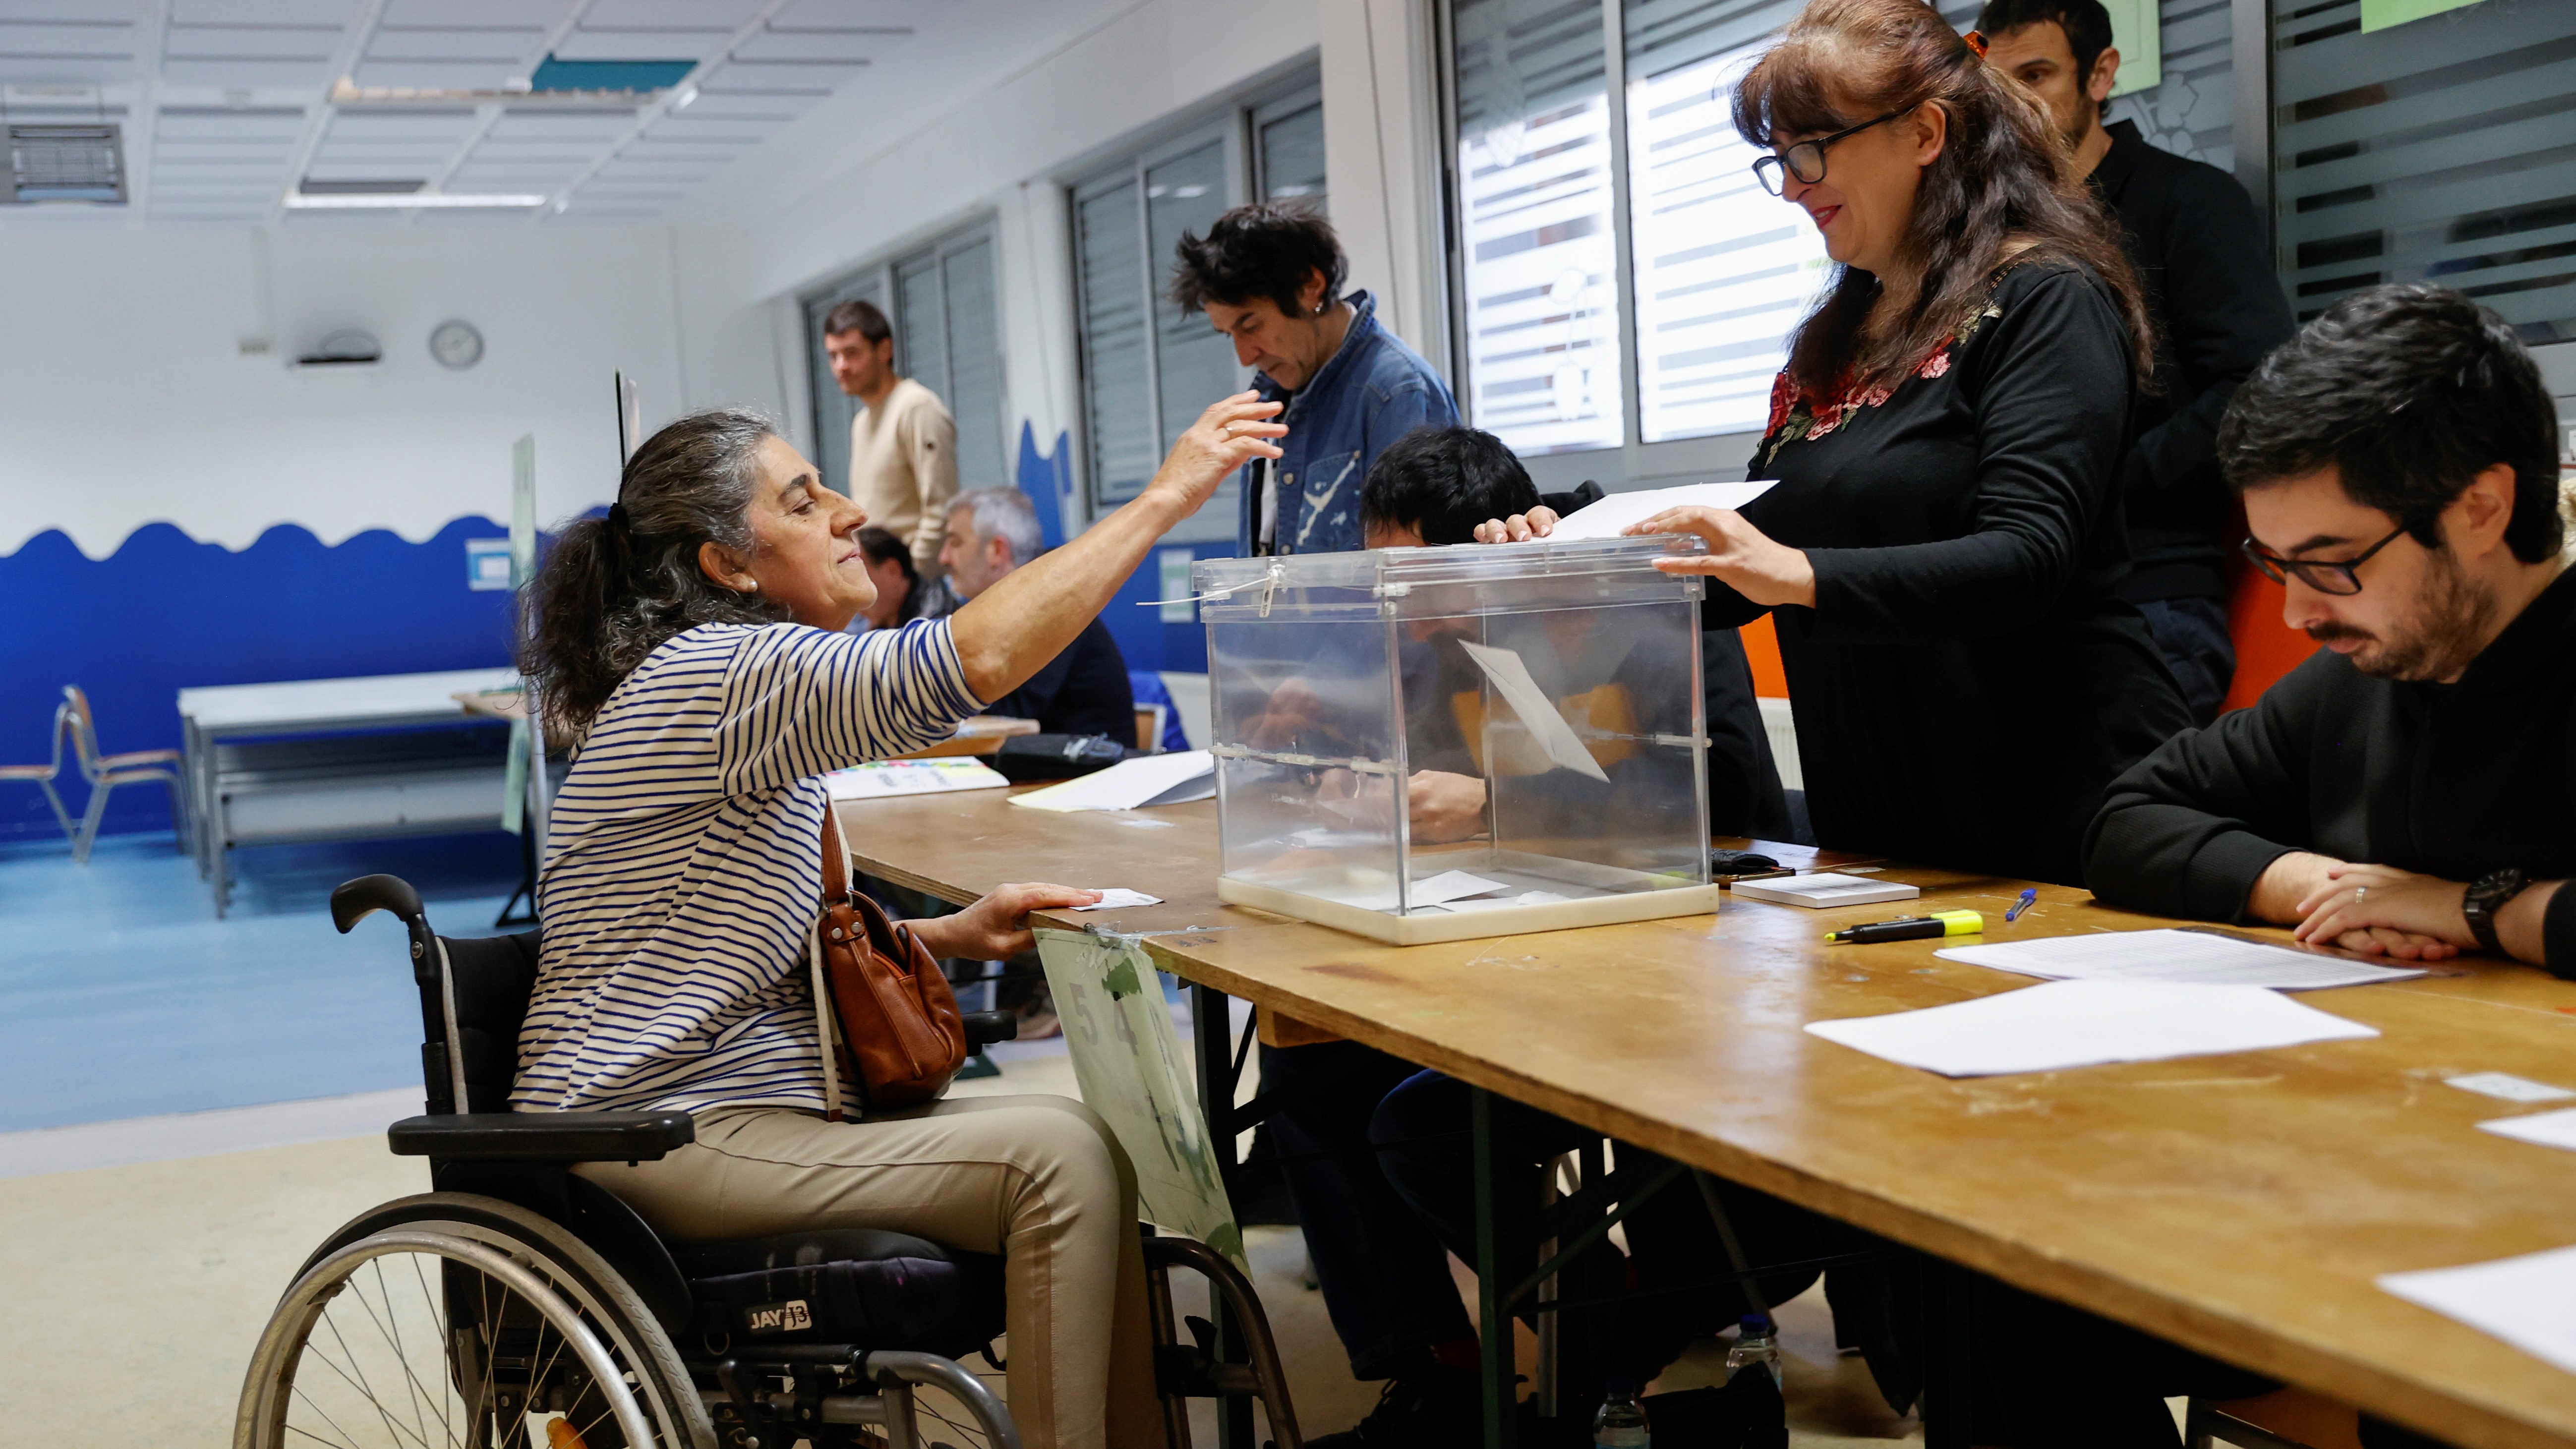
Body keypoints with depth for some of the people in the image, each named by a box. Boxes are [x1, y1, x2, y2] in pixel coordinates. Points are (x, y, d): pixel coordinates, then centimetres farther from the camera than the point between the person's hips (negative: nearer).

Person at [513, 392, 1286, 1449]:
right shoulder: (706, 677, -17)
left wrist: (949, 935, 3)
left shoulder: (758, 689, 16)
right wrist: (1167, 496, -25)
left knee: (1095, 1142, -3)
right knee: (1058, 1160, -19)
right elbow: (972, 659, -31)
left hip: (746, 1100, 10)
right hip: (661, 1136, -10)